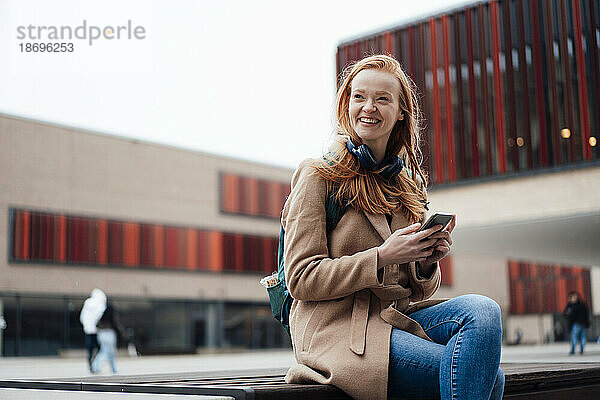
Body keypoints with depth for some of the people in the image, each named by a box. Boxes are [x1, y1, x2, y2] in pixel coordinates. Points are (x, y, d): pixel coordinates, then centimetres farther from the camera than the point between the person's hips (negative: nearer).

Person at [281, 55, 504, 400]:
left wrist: (427, 262, -5)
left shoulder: (408, 186, 16)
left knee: (483, 310, -26)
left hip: (397, 317, 6)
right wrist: (382, 257, -18)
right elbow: (301, 280, -8)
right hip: (336, 329, -6)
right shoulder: (317, 175, -1)